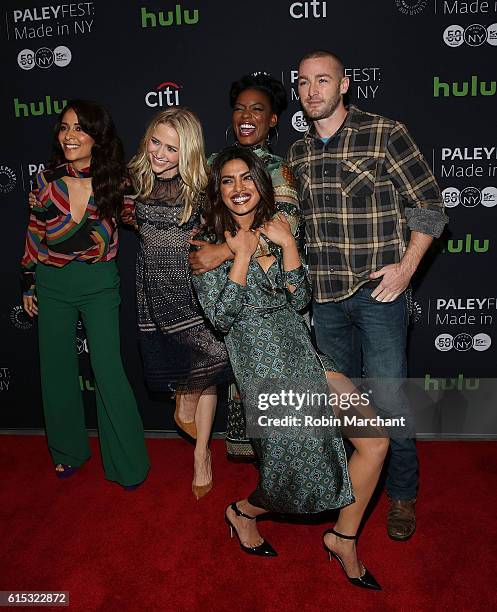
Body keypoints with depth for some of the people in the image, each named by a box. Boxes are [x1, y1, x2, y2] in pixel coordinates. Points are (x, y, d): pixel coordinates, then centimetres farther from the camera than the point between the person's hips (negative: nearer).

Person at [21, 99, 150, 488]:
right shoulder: (48, 178, 0)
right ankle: (69, 450, 32)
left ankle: (128, 462, 13)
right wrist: (29, 283, 9)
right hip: (52, 284, 3)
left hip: (99, 284, -2)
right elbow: (35, 233, 7)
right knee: (58, 369, 11)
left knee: (108, 370, -4)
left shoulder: (112, 179, -5)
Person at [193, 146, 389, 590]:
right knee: (301, 462, -8)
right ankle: (243, 512, 26)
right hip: (264, 366, -5)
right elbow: (221, 317, -10)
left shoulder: (277, 231, 15)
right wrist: (242, 256, -10)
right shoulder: (211, 246, 2)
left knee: (376, 441, -3)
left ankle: (344, 537, 18)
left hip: (306, 355, 6)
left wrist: (288, 245, -5)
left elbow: (300, 301, 4)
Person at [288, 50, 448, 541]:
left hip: (377, 293, -5)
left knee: (388, 399, -2)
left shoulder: (386, 135, -6)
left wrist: (406, 267, -13)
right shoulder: (297, 153, 9)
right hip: (324, 296, 5)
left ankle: (402, 495, 23)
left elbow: (429, 207, -4)